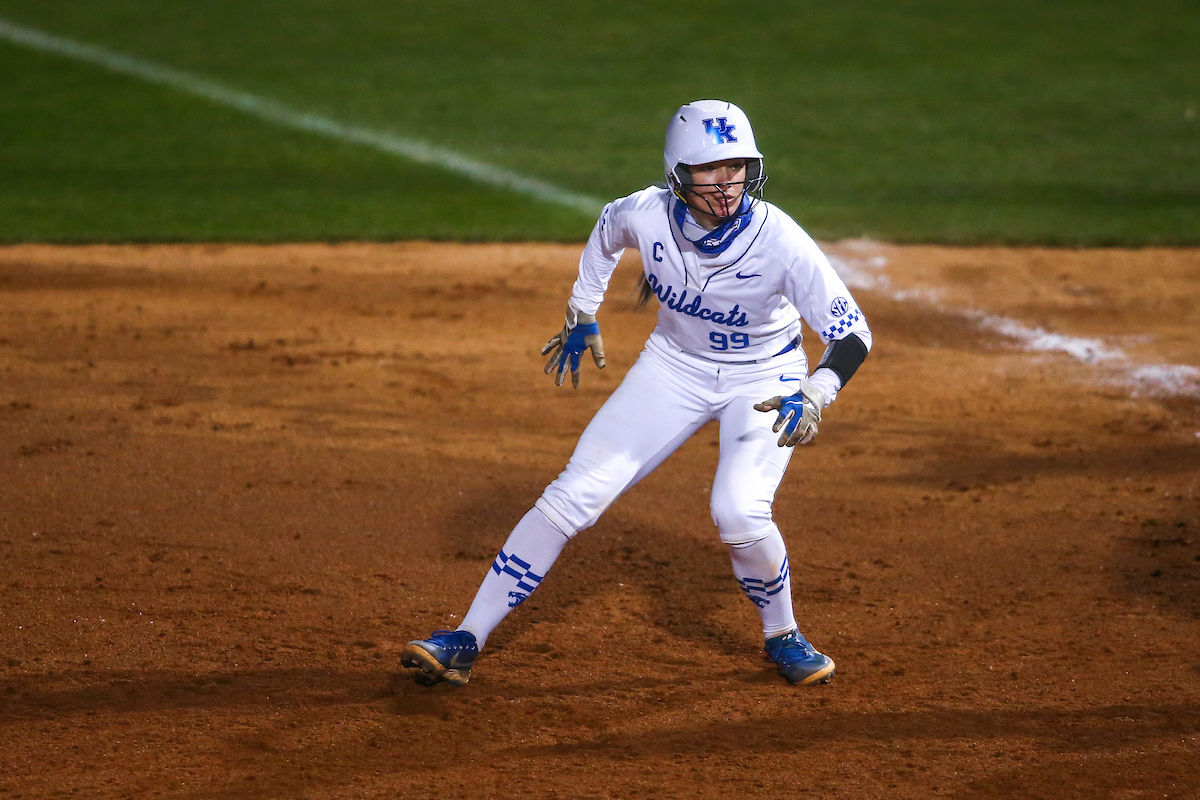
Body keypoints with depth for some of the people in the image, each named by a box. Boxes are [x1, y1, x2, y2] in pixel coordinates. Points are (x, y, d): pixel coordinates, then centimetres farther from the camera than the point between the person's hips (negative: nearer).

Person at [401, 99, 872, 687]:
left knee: (738, 512, -25)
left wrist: (814, 396, -48)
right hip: (675, 365, 3)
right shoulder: (646, 215, -24)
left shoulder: (779, 240, -32)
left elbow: (852, 332, -30)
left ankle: (782, 637, 6)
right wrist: (581, 317, 11)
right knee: (575, 494, -6)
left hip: (763, 378, -3)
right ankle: (467, 641, -1)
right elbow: (607, 230, 3)